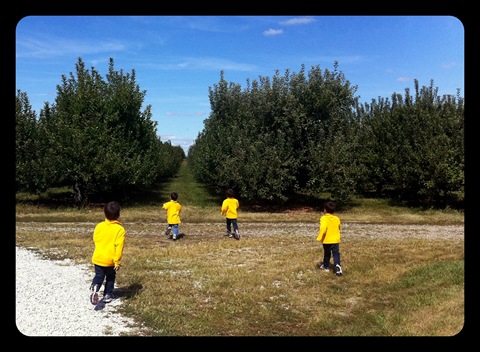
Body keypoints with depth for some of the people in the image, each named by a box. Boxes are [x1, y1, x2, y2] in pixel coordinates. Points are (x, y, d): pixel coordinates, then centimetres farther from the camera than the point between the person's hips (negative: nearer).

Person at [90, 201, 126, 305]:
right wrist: (117, 261, -12)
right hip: (110, 260, -2)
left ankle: (94, 287, -14)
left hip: (97, 258, 2)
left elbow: (95, 240, 10)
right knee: (110, 278, 19)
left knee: (99, 276, 13)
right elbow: (119, 247, -18)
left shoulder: (99, 226, -3)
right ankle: (108, 295, 24)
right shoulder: (120, 229, -15)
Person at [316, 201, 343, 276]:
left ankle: (326, 266, 31)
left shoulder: (324, 218, -14)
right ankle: (337, 265, -21)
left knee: (327, 254, 16)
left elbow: (323, 228, -27)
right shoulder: (337, 219, 4)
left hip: (326, 240, -2)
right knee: (336, 254, 0)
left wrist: (319, 238, -20)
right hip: (335, 240, 2)